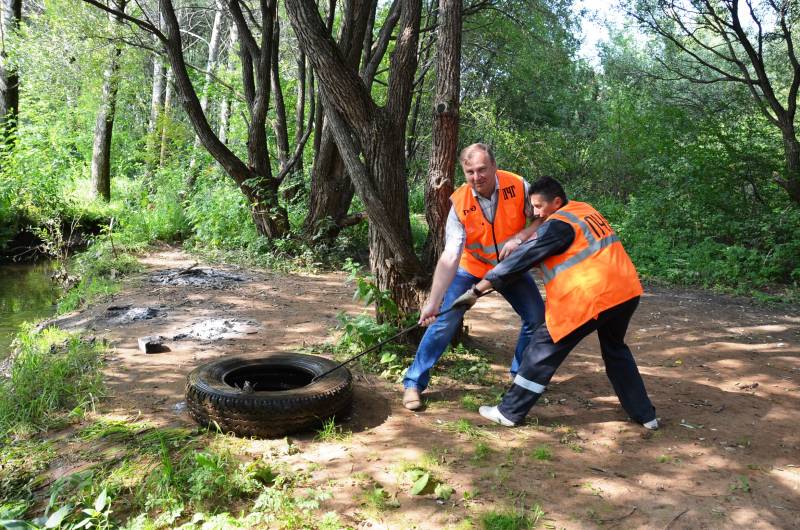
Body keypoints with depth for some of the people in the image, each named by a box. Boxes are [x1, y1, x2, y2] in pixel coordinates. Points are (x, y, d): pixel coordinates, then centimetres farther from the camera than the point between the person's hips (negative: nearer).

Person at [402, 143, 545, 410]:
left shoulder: (517, 186, -22)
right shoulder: (460, 204, -27)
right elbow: (449, 256, -33)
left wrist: (519, 238, -32)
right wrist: (433, 302, -41)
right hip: (471, 268, -3)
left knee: (537, 317, 1)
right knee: (445, 321, -12)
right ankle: (413, 382, 1)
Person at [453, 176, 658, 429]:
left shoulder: (558, 225, -9)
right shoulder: (586, 210, 15)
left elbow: (523, 258, -12)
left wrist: (477, 290, -10)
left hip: (592, 297, -8)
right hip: (627, 292, 8)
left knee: (544, 349, 2)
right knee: (615, 349, 29)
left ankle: (509, 412, 8)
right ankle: (644, 414, 33)